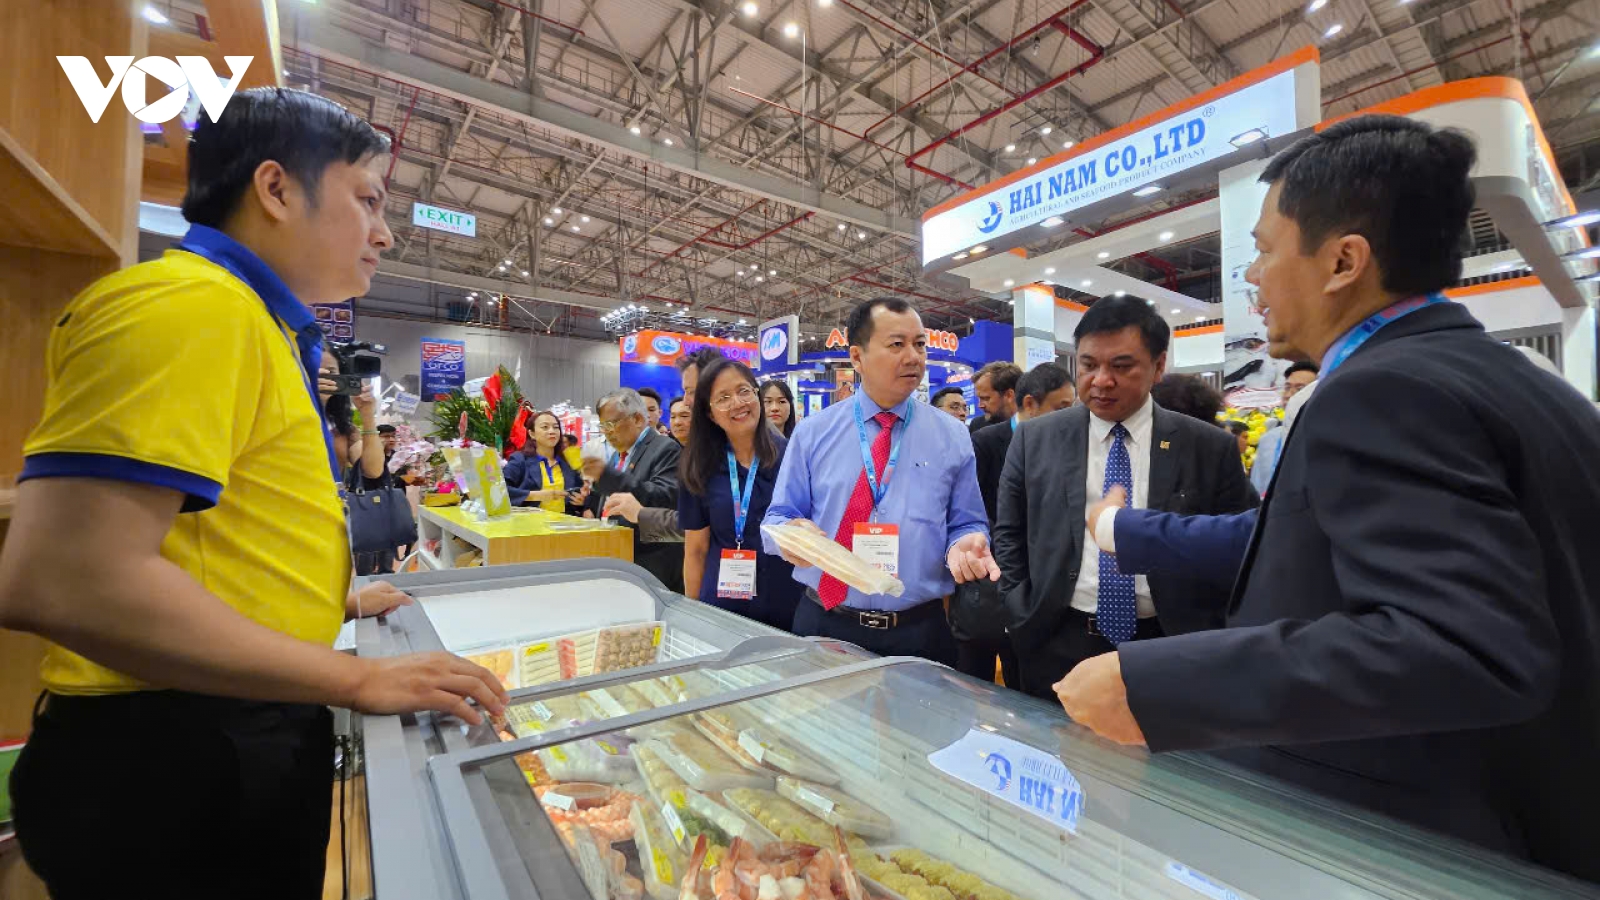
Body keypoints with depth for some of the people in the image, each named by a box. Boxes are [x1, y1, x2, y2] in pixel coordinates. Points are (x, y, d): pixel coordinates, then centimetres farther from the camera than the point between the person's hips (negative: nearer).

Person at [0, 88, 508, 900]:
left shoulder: (251, 324, 13)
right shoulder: (190, 305, -19)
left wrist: (333, 603, 20)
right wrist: (357, 679, -24)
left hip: (243, 734, 9)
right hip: (174, 754, -9)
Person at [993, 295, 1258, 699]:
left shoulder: (1212, 448, -2)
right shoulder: (1035, 440, -2)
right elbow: (1009, 536, 3)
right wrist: (1025, 626, -3)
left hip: (1170, 652, 0)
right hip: (1057, 648, 1)